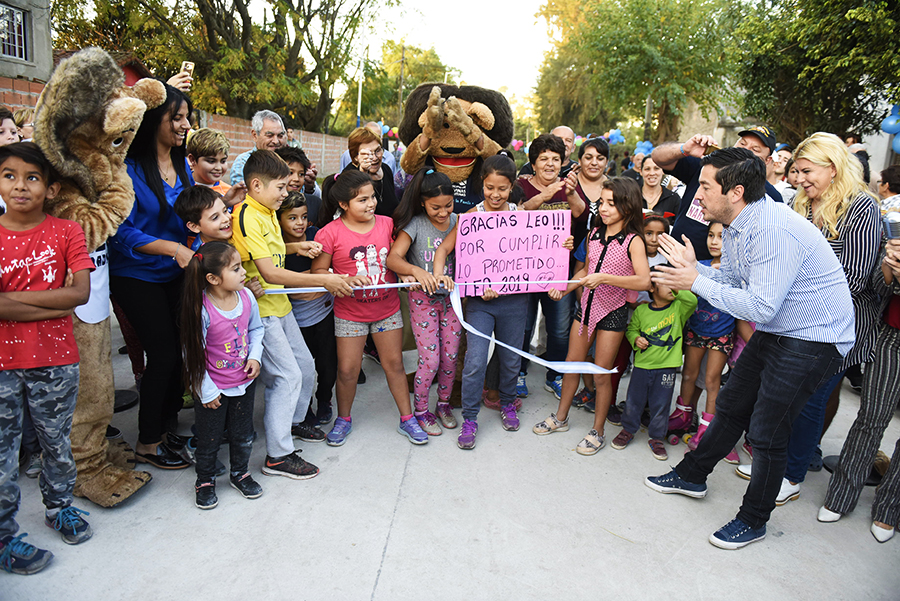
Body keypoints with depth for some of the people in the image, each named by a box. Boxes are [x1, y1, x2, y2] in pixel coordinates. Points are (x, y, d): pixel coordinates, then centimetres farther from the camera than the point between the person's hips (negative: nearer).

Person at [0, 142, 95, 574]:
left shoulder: (66, 232, -3)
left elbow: (81, 292, -15)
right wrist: (54, 300, -17)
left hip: (55, 361, 1)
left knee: (57, 444, 17)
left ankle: (59, 506, 41)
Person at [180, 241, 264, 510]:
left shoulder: (246, 297, -10)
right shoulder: (201, 309, -26)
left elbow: (256, 328, 8)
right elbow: (193, 354, -17)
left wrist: (255, 356, -8)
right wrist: (207, 392, -12)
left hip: (244, 382, 5)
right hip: (213, 389, -4)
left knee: (243, 434, 19)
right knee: (209, 439, 13)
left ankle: (240, 473, 42)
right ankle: (205, 481, 37)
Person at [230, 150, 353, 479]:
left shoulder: (268, 213, 11)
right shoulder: (247, 217, -19)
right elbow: (270, 273, -26)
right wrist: (323, 280, -25)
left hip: (279, 304, 9)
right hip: (260, 310, -9)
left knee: (306, 365, 17)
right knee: (288, 375, -7)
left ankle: (293, 421, 40)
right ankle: (278, 455, 4)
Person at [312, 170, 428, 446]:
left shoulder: (387, 224, -2)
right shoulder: (330, 233, -13)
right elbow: (318, 272, -9)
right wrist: (346, 279, -24)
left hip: (387, 308, 3)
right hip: (350, 312, -2)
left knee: (394, 363, 10)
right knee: (347, 369, 5)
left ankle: (407, 418, 25)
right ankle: (344, 418, 30)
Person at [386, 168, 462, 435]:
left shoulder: (458, 222, -1)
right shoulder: (415, 225, -11)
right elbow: (393, 258, -23)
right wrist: (416, 270, -41)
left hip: (452, 296, 3)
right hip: (423, 298, -3)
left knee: (450, 357, 9)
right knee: (430, 360, -4)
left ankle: (444, 403, 33)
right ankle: (421, 410, 19)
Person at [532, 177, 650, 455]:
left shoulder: (633, 241, -13)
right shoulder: (594, 234, 5)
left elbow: (644, 281, -25)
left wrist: (606, 278, -30)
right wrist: (564, 288, 2)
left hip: (613, 311, -5)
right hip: (587, 305, 6)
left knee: (601, 374, 4)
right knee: (572, 364, 14)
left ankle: (597, 432, 20)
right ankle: (561, 417, 32)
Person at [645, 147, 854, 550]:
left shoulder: (774, 230, -29)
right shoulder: (735, 227, 2)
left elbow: (759, 307, -29)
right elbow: (730, 280, 9)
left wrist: (696, 282, -24)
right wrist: (693, 268, -6)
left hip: (813, 340, -9)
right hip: (776, 332, 9)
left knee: (766, 431, -2)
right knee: (731, 406, 17)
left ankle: (754, 520, 19)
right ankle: (692, 476, 35)